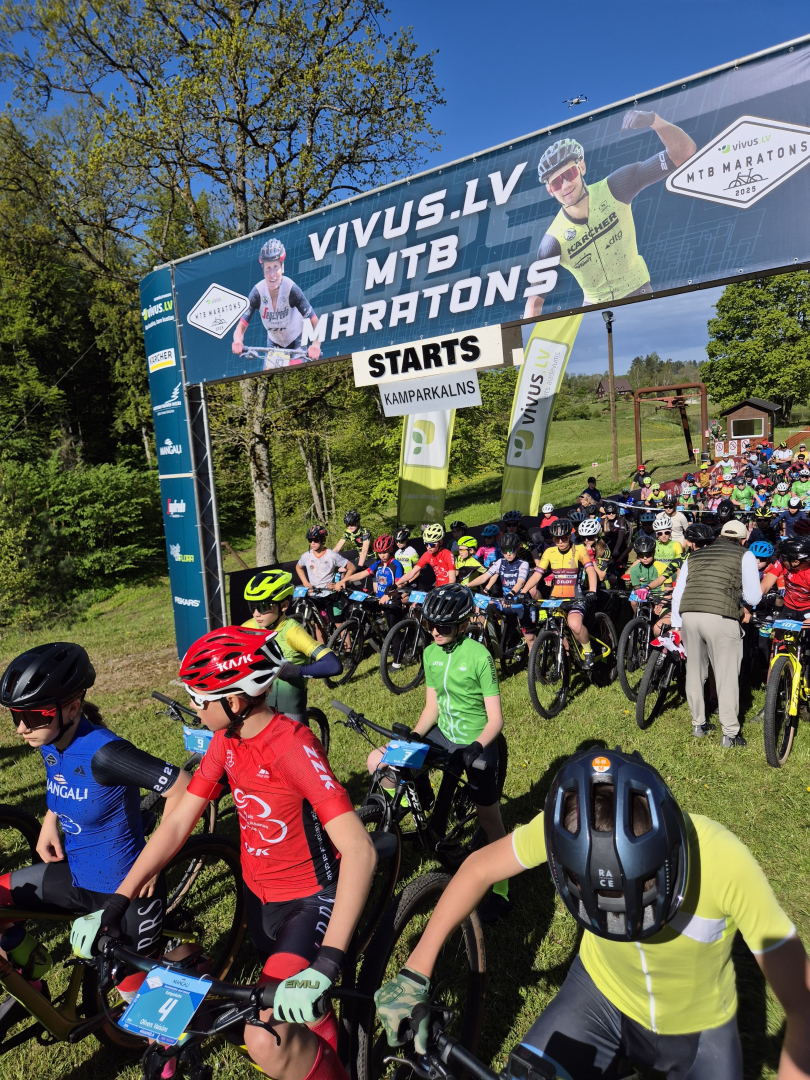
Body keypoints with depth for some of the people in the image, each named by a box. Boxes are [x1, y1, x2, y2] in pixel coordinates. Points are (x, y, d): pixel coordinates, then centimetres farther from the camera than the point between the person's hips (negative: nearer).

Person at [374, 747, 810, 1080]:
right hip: (599, 991, 1)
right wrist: (414, 973, -15)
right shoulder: (568, 826, -31)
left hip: (697, 1030, 0)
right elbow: (479, 867, -15)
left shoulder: (724, 864, -37)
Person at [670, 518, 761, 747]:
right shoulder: (744, 556, 11)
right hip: (721, 618, -4)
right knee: (727, 676, 6)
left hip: (688, 615, 4)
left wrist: (676, 626, 24)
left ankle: (698, 725, 29)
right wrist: (744, 608, 27)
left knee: (694, 672, 17)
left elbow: (677, 594, 19)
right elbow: (753, 597, 4)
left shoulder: (694, 556, 23)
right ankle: (730, 734, 12)